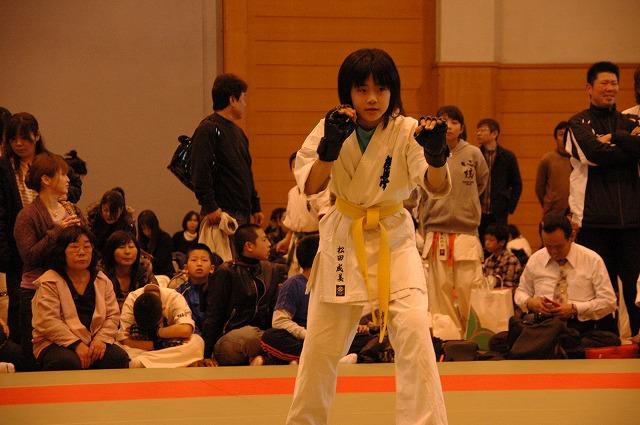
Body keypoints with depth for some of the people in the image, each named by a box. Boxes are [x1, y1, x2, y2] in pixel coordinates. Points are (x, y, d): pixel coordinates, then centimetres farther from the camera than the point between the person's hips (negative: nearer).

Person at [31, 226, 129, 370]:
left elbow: (113, 315, 9)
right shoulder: (48, 283, -3)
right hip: (57, 344, -4)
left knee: (119, 357, -26)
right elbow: (48, 321, -12)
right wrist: (76, 344, -20)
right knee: (69, 363, -37)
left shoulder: (102, 281, 13)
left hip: (95, 343, 4)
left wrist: (102, 339, -10)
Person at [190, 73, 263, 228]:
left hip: (243, 214, 9)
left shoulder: (238, 132, 20)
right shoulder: (208, 129, -8)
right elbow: (200, 173, -17)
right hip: (222, 214, -9)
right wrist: (210, 207, -22)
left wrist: (256, 207, 23)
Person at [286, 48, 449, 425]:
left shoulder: (406, 131, -11)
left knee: (413, 330, -20)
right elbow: (310, 186, -16)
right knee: (321, 343, 10)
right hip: (343, 238, 2)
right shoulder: (333, 128, -6)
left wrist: (436, 156, -45)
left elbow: (438, 187, -24)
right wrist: (330, 146, -32)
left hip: (394, 238, -2)